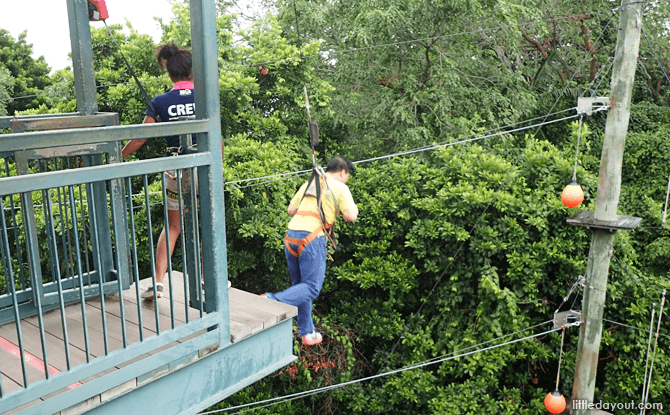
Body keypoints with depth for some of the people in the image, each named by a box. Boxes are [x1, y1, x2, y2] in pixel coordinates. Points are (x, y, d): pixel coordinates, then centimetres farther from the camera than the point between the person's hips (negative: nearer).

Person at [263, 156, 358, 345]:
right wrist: (354, 208, 18)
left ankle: (307, 333, 21)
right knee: (311, 288, -3)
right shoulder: (340, 188, 4)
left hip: (291, 236, 7)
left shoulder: (308, 184, 20)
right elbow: (350, 216, -4)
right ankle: (272, 300, -23)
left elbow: (291, 210, 21)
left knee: (300, 285, 16)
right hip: (312, 238, -7)